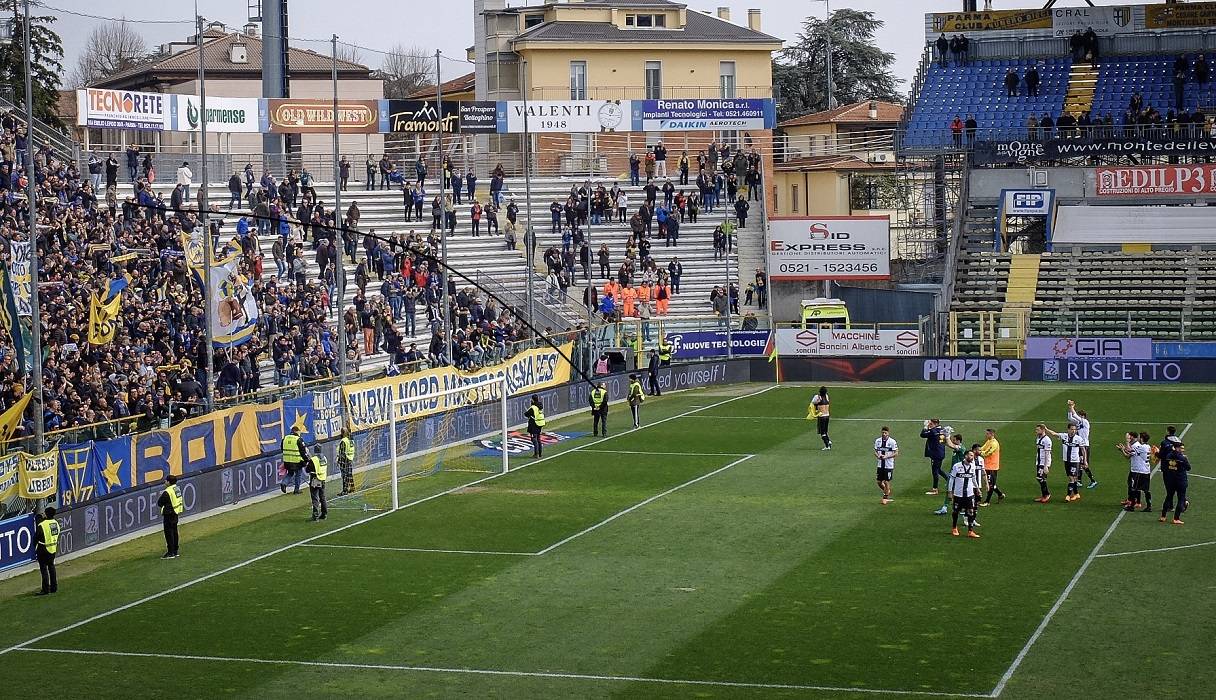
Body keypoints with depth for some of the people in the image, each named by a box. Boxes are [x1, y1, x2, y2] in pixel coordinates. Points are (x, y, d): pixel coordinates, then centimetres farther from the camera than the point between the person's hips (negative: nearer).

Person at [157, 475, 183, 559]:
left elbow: (159, 503, -14)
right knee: (174, 532, 17)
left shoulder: (167, 492, -20)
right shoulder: (177, 489, 7)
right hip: (176, 513, 9)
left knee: (169, 533, -4)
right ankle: (175, 551, 24)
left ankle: (171, 553, -4)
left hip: (169, 514, -9)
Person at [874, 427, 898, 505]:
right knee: (879, 482, 5)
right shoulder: (877, 441, 4)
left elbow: (896, 453, -8)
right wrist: (878, 456, -11)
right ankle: (887, 492, 31)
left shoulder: (892, 442, -9)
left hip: (889, 465, -4)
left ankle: (885, 497, 13)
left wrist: (886, 456, -19)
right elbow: (875, 451, 12)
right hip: (880, 465, 4)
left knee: (886, 482, -1)